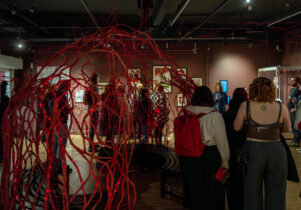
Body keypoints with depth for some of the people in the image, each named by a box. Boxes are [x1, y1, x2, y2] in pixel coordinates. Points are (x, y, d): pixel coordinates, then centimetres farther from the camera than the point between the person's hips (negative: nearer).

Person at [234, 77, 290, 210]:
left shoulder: (246, 106, -9)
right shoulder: (282, 108, -5)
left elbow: (236, 128, -1)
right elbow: (287, 129, 9)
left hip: (252, 151, 0)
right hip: (276, 151, 1)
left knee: (252, 194, 13)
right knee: (276, 195, 14)